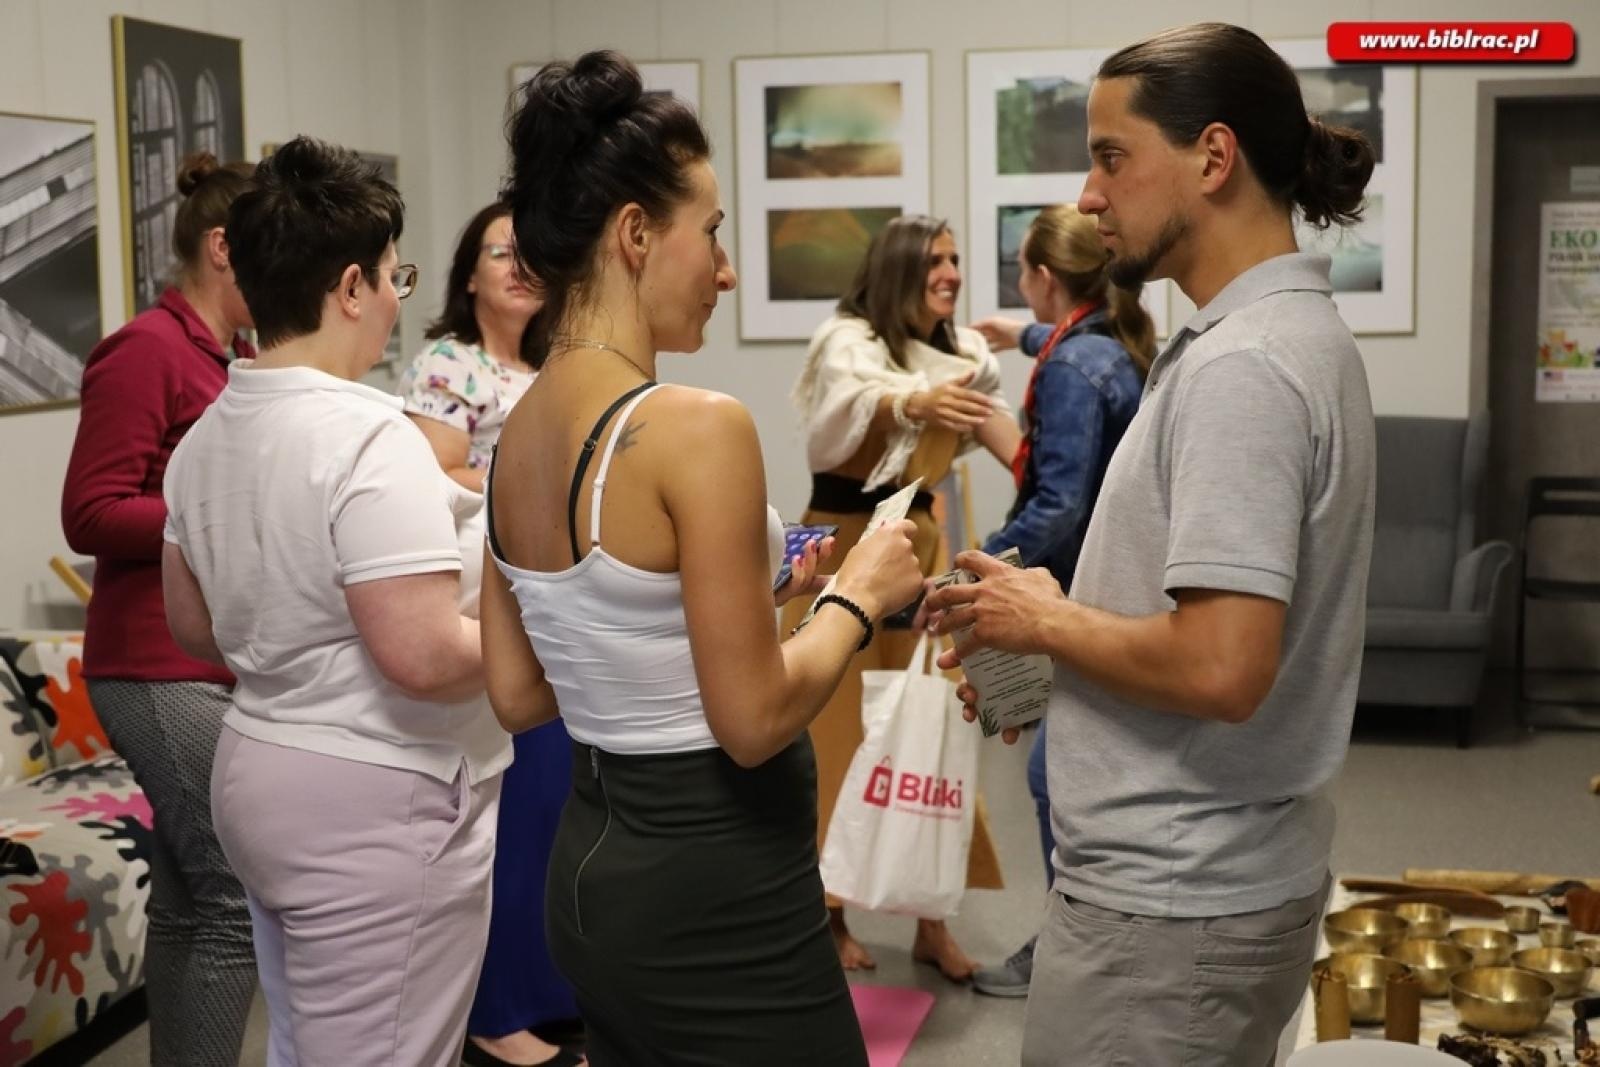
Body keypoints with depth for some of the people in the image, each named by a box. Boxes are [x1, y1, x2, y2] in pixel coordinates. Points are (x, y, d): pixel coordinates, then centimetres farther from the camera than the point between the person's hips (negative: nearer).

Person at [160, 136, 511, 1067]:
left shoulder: (207, 434, 6)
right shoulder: (368, 435, -21)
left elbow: (194, 628, 16)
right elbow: (426, 658, -26)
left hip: (258, 773, 9)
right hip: (373, 803, -9)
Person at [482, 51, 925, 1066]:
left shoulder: (518, 432, 3)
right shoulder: (696, 424, -21)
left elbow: (517, 695, 10)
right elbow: (753, 720, -21)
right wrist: (860, 595, -5)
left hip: (595, 865, 8)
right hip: (712, 890, -8)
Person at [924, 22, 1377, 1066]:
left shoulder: (1239, 367, -22)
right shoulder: (1295, 330, 10)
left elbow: (1219, 669, -29)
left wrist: (1046, 620, -13)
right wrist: (1068, 608, 7)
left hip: (1173, 902, -10)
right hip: (1231, 872, 10)